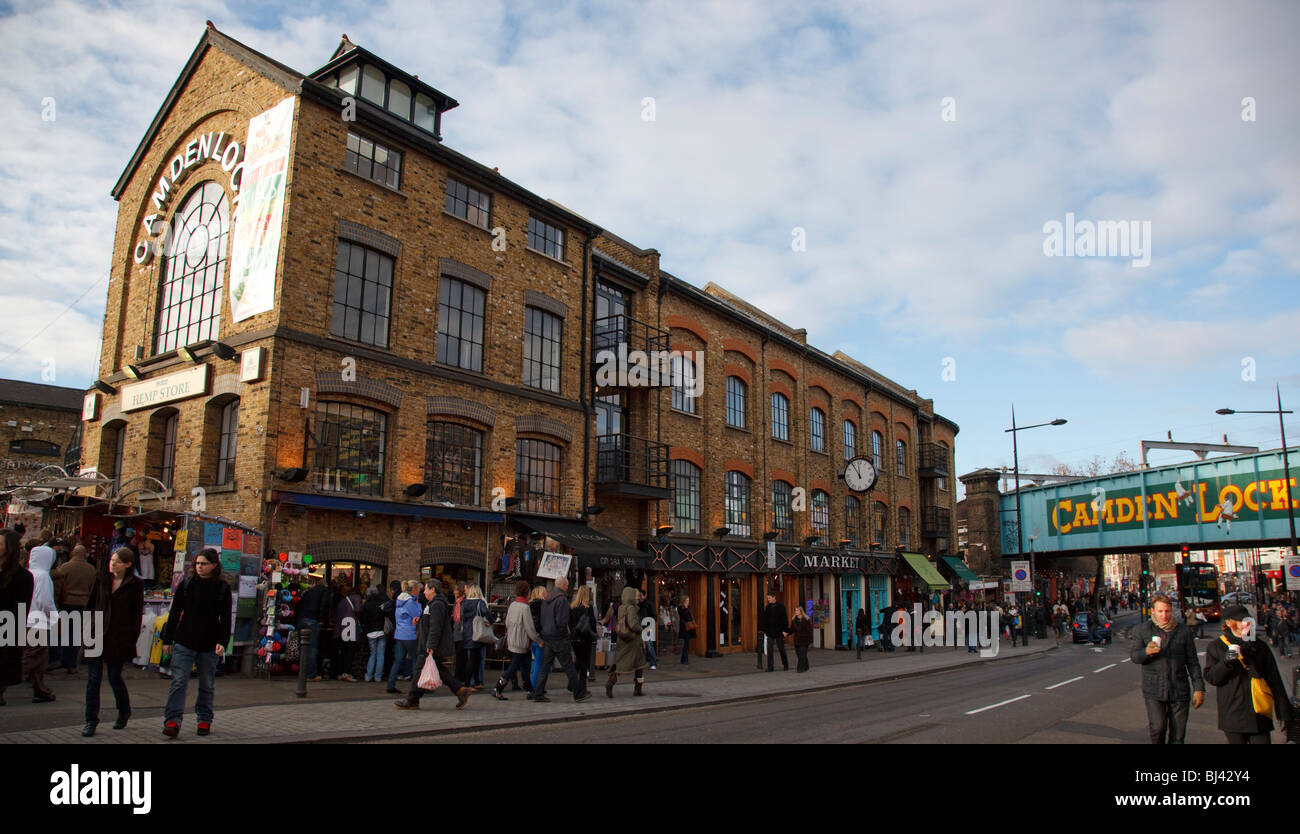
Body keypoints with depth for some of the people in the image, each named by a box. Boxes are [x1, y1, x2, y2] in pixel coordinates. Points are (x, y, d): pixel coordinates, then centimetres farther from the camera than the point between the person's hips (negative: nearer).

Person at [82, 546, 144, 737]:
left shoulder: (135, 584, -4)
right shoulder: (102, 580, 7)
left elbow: (137, 614, -3)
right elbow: (91, 605, 12)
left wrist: (132, 640, -6)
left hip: (119, 639, -3)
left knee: (114, 678, 5)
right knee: (93, 678, 1)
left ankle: (124, 712, 29)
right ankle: (91, 721, 10)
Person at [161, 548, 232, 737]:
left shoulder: (222, 588, 0)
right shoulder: (186, 584, 4)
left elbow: (225, 619, 0)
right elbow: (174, 613, 8)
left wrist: (222, 642, -11)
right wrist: (167, 639, 5)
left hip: (209, 645, 0)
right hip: (184, 643, 1)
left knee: (207, 685, 9)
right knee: (179, 681, -8)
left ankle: (204, 720, 21)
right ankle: (172, 721, -7)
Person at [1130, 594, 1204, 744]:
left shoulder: (1184, 631, 7)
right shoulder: (1142, 629, 2)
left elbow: (1192, 662, 10)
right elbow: (1134, 656, 1)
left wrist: (1199, 688, 3)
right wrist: (1146, 652, -21)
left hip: (1179, 690, 2)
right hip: (1154, 690, -2)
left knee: (1177, 735, 3)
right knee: (1158, 728, -14)